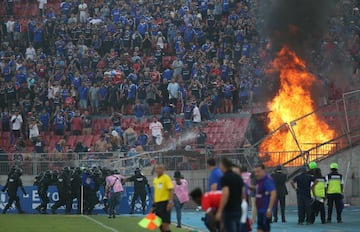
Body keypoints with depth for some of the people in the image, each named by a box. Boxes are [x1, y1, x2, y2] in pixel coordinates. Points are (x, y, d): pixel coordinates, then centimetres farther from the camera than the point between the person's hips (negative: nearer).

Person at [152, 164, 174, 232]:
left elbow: (171, 190, -14)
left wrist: (171, 202, -24)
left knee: (165, 224, -12)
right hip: (157, 203, 7)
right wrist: (154, 205, 20)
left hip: (165, 202, -7)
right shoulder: (155, 179, 15)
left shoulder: (166, 178, -6)